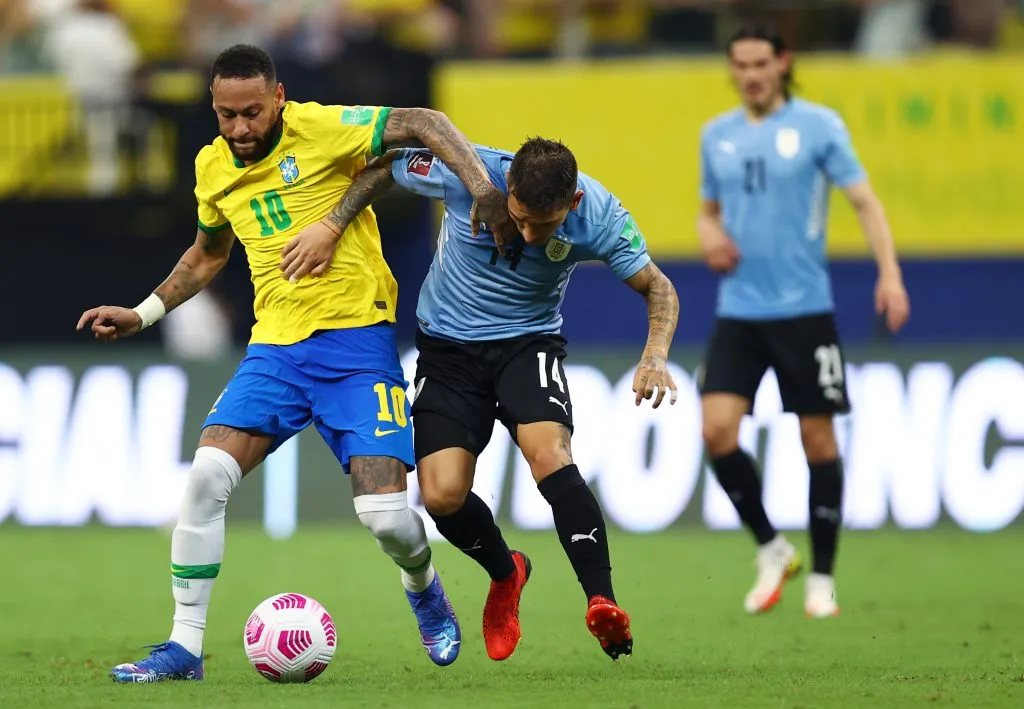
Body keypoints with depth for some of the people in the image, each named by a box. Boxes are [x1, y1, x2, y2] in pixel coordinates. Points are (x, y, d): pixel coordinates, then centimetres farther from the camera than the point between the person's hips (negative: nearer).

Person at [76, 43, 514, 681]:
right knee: (208, 475, -16)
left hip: (356, 341, -5)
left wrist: (484, 190, -23)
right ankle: (185, 647, -6)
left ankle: (424, 589, 25)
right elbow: (209, 254, 27)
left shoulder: (321, 129, -11)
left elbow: (424, 123, -11)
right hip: (275, 347, 5)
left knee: (385, 513, -13)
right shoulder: (213, 168, 8)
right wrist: (143, 314, 22)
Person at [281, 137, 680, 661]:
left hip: (529, 342, -1)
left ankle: (602, 604, -28)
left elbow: (658, 288, -7)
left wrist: (655, 355, -25)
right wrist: (331, 227, -15)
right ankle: (506, 574, 20)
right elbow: (382, 167, -6)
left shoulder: (598, 216, -21)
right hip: (448, 348, 1)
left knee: (549, 455, -31)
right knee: (441, 495, -13)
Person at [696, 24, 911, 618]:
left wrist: (890, 272, -17)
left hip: (804, 308, -4)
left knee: (818, 439, 0)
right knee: (717, 429, -11)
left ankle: (822, 579, 10)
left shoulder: (818, 125, -3)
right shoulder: (718, 136, 11)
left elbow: (865, 201, -5)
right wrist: (711, 236, 0)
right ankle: (772, 551, 7)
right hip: (738, 313, 4)